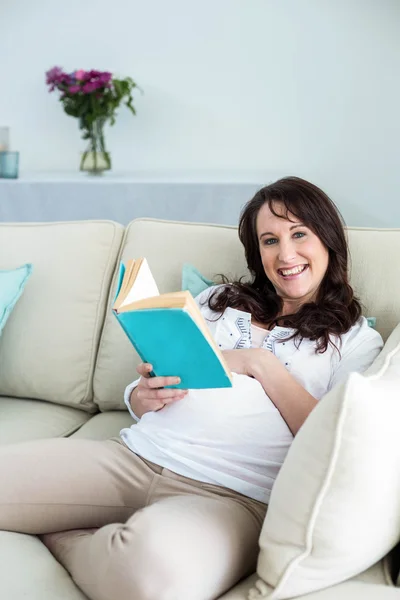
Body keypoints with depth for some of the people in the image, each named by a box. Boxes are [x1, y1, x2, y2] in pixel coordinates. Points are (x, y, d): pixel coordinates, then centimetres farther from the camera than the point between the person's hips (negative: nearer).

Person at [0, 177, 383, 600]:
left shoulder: (357, 340, 12)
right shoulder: (218, 301, 22)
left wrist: (260, 363, -6)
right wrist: (144, 397, -2)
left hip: (230, 495, -3)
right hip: (134, 455, 3)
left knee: (157, 563, -39)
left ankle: (67, 538, -8)